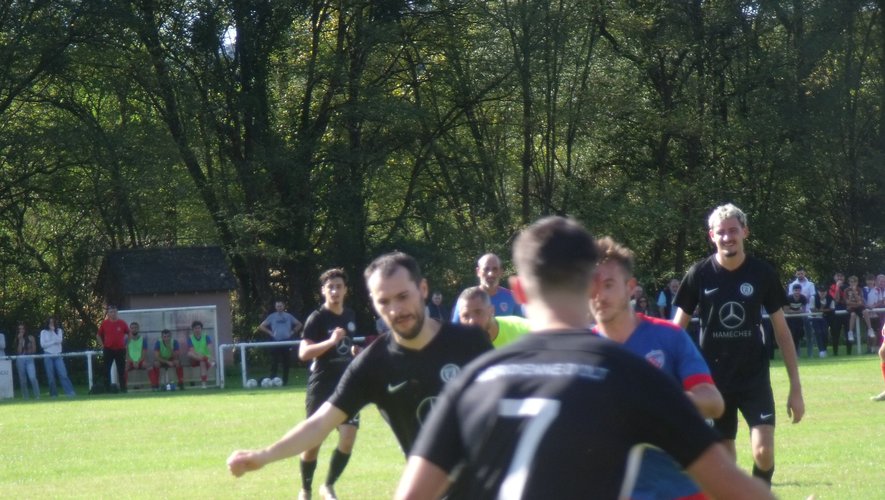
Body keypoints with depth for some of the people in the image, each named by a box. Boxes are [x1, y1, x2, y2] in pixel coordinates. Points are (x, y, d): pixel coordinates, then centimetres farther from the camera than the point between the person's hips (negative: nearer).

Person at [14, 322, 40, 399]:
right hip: (20, 360, 2)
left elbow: (34, 349, 7)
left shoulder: (30, 338, 4)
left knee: (32, 377, -17)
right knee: (22, 380, 4)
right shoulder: (17, 339, 7)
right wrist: (20, 340, -8)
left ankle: (37, 395, -15)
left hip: (29, 359, -2)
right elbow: (19, 351, -5)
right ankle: (25, 396, 10)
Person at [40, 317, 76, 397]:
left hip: (58, 355, 0)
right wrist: (53, 342, -6)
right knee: (51, 376, -2)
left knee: (63, 374, -12)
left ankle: (70, 392, -19)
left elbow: (59, 340, -7)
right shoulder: (43, 332, 7)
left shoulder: (59, 331, 10)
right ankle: (53, 394, 4)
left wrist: (53, 331, -7)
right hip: (48, 355, 0)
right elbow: (42, 344, -4)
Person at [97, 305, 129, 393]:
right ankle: (107, 390, 5)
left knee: (121, 371, 3)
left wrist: (125, 344, 5)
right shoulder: (104, 323, 0)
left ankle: (123, 389, 9)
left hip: (120, 350, 0)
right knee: (106, 371, 0)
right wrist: (102, 345, 4)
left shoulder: (122, 323, 0)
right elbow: (98, 335, 11)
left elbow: (129, 334, 12)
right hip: (108, 350, 0)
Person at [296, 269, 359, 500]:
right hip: (321, 387, -5)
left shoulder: (350, 316, 10)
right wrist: (331, 341, -33)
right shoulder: (317, 318, -10)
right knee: (314, 441, 0)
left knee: (348, 438, -7)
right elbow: (303, 353, -22)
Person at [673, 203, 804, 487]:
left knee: (764, 452, -16)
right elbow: (677, 329, 4)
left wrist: (795, 386, 1)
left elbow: (781, 330, 3)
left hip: (755, 376, 0)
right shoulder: (699, 275, -4)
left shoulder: (762, 274, -3)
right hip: (713, 379, 0)